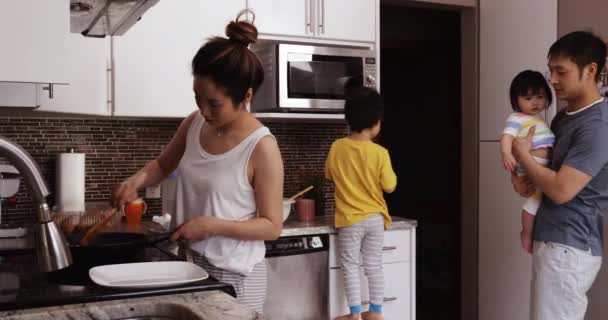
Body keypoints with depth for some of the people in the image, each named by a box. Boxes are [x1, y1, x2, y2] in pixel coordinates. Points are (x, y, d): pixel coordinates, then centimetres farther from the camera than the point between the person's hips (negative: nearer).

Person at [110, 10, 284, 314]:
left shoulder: (261, 147, -20)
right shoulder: (194, 124, -2)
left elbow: (272, 227, -15)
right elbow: (162, 165, 16)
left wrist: (212, 225, -25)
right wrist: (138, 178, -5)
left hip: (235, 274, -5)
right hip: (193, 262, 6)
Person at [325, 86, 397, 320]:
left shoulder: (337, 147, -7)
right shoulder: (380, 153, -13)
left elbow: (329, 176, 7)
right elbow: (389, 187, -8)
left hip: (349, 219, -1)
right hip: (375, 217, 1)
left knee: (350, 266, 7)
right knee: (374, 265, 12)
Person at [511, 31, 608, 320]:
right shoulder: (564, 116, 11)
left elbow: (561, 190, -24)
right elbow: (545, 160, 22)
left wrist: (523, 155, -11)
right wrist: (518, 176, -1)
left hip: (569, 248, -9)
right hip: (553, 242, 9)